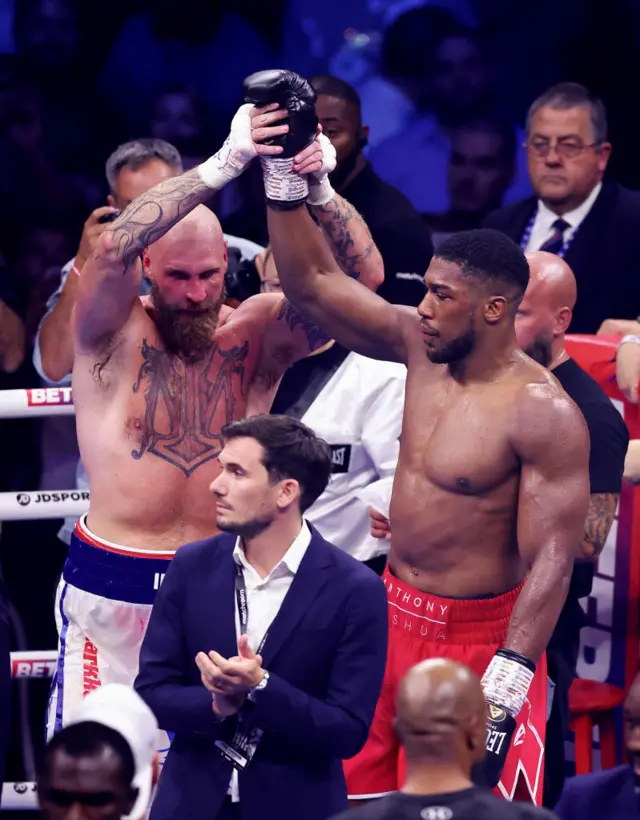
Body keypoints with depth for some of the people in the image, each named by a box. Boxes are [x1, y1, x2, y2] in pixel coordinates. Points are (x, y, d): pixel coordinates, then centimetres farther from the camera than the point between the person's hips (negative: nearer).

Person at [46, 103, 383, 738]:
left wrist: (318, 190, -31)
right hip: (113, 584, -2)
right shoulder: (114, 333, -3)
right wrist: (221, 167, -34)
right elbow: (113, 246, -25)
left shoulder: (259, 334, 2)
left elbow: (362, 275, -11)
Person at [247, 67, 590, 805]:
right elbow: (312, 284, 7)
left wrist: (505, 689, -29)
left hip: (479, 635, -8)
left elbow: (551, 563, -23)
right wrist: (283, 173, -3)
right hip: (394, 611, 8)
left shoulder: (544, 415, -21)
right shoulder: (422, 347, 0)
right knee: (352, 793, 10)